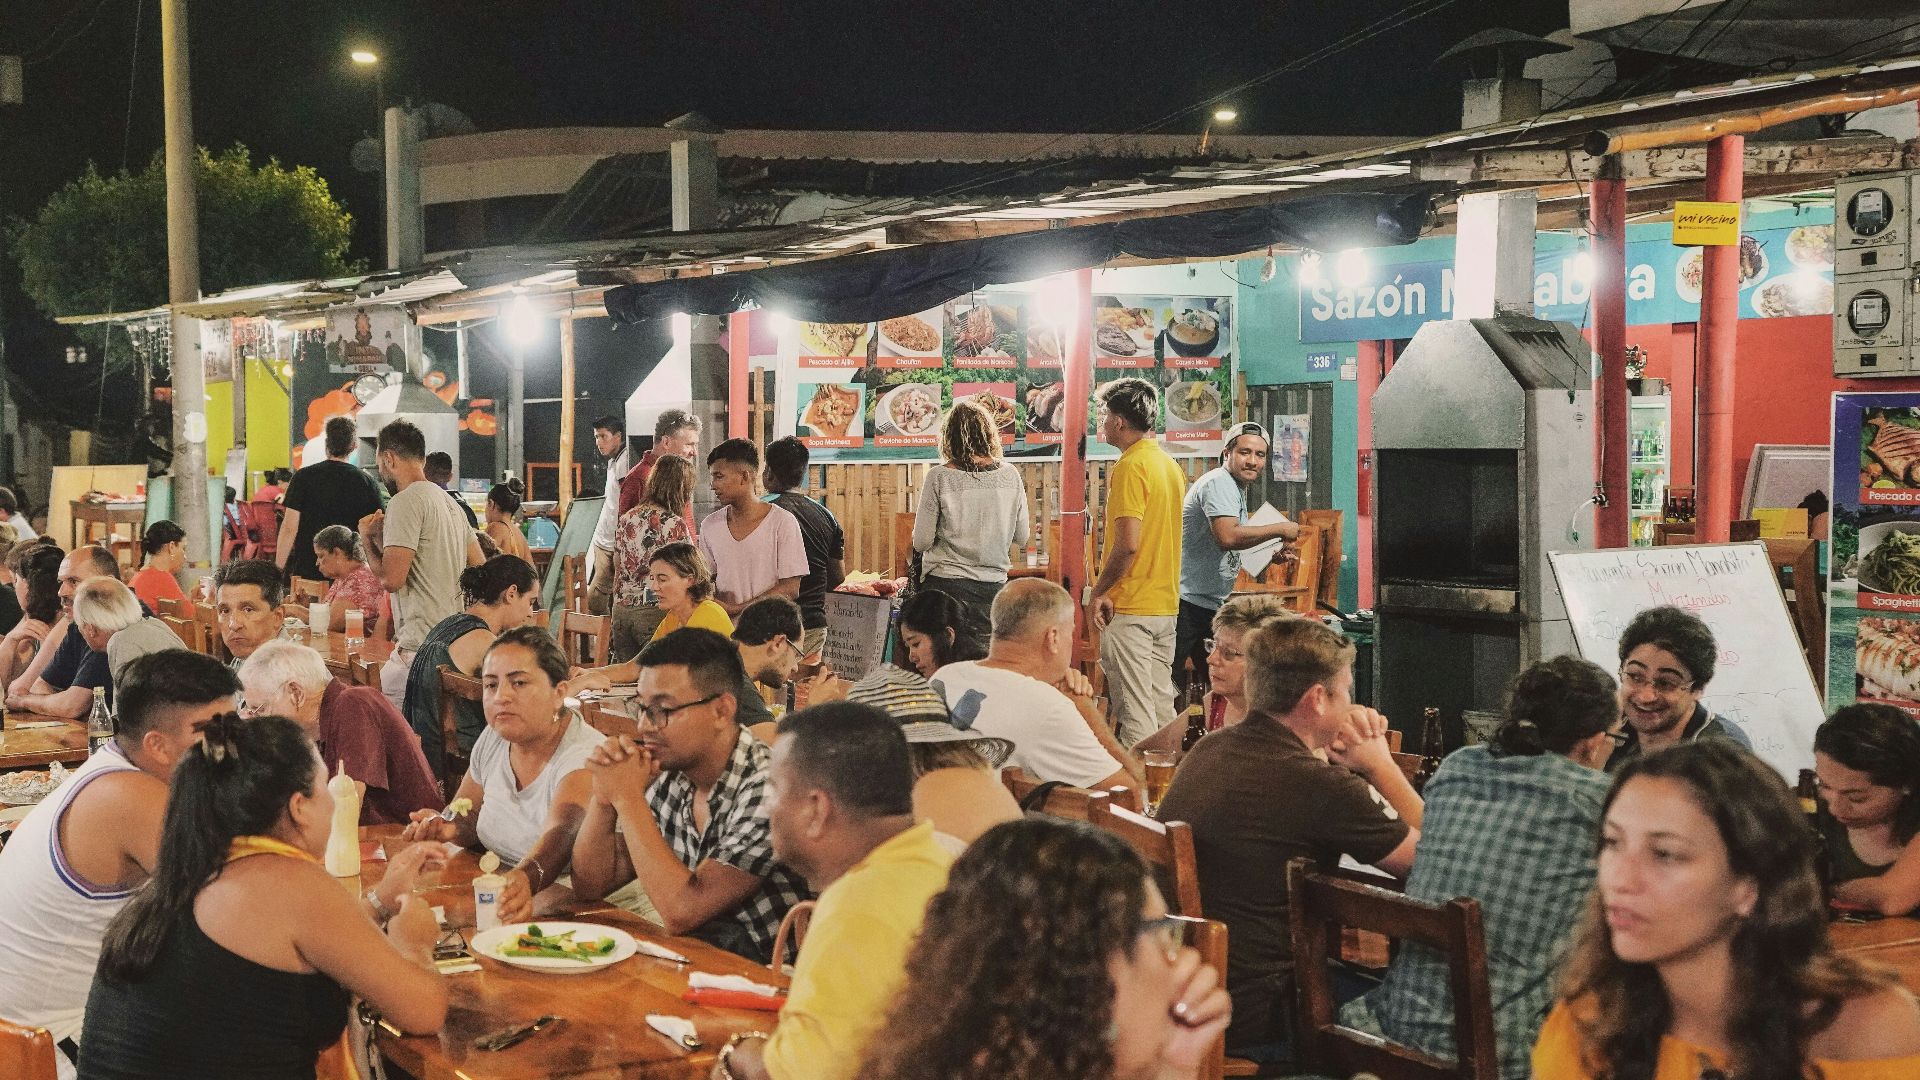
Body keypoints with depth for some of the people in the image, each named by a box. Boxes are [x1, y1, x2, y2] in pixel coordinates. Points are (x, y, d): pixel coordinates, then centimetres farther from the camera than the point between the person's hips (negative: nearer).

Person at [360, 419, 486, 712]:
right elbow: (479, 567, 24)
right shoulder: (450, 502, 18)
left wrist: (367, 538, 1)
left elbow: (391, 578, -17)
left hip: (421, 646, -10)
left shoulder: (406, 502, -11)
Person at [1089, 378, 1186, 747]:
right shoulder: (1171, 465, 13)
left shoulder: (1131, 467, -14)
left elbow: (1127, 544, -21)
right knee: (1162, 705, 14)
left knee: (1134, 710, -5)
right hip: (1167, 602, 9)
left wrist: (1099, 592, -11)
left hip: (1130, 606, -9)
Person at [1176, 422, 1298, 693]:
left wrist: (1269, 556, 12)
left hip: (1211, 603, 11)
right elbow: (1227, 536, -30)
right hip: (1186, 601, -11)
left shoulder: (1237, 488, 19)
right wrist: (1280, 529, -19)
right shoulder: (1219, 482, -14)